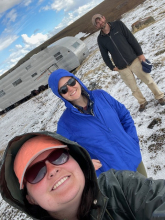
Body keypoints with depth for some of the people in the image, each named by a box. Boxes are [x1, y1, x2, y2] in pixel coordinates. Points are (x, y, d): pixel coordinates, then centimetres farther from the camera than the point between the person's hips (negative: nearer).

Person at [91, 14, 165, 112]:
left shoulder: (118, 24, -4)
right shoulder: (100, 39, -1)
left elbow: (131, 38, -4)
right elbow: (105, 55, 7)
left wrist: (140, 53, -6)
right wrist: (112, 67, 2)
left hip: (134, 60, -1)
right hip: (121, 68, 1)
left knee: (148, 80, 7)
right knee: (134, 88, 11)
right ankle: (142, 102, 34)